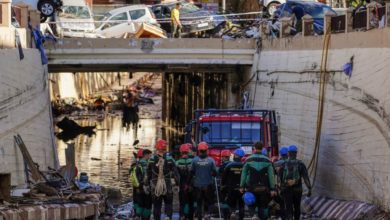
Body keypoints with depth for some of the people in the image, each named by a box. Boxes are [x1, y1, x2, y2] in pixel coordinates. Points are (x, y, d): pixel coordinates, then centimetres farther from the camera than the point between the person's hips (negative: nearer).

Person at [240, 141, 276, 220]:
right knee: (263, 206, 11)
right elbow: (271, 176, -3)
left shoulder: (249, 160, -1)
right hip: (264, 188, 1)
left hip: (252, 187, -1)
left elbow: (244, 174, -2)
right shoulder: (267, 161, 1)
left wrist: (242, 186, 1)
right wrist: (272, 189, -2)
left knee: (251, 204, 10)